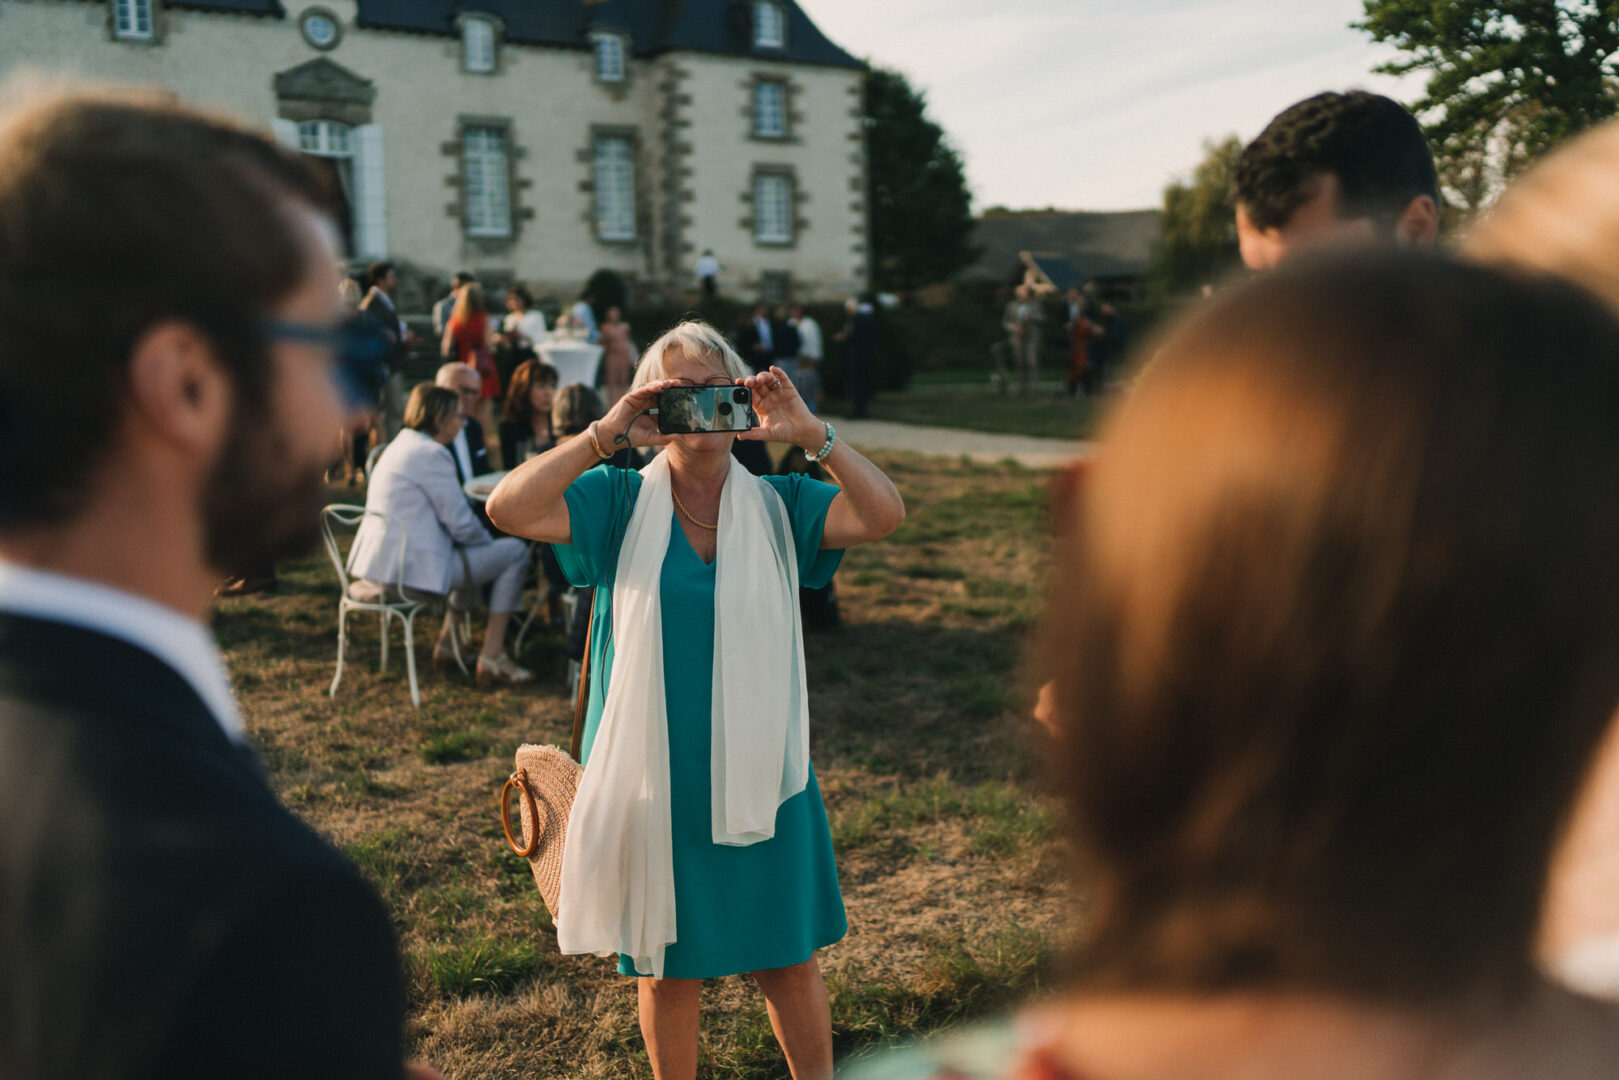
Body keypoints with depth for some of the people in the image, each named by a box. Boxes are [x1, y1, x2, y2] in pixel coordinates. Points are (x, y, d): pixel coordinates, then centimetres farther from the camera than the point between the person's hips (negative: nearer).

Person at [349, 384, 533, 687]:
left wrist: (482, 538, 17)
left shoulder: (399, 445, 17)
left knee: (476, 553, 30)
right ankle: (492, 656, -1)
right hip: (413, 572, -10)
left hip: (381, 565, 10)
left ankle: (448, 642, 26)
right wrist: (486, 539, 5)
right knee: (515, 552, -2)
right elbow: (461, 525, -16)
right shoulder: (431, 454, -15)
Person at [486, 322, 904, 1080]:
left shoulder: (778, 505, -1)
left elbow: (884, 515, -15)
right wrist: (604, 434, -23)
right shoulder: (620, 504, -4)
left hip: (761, 774, 1)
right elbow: (508, 510, -19)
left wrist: (809, 433, -23)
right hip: (657, 777, -1)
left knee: (789, 959, 15)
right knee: (668, 967, 15)